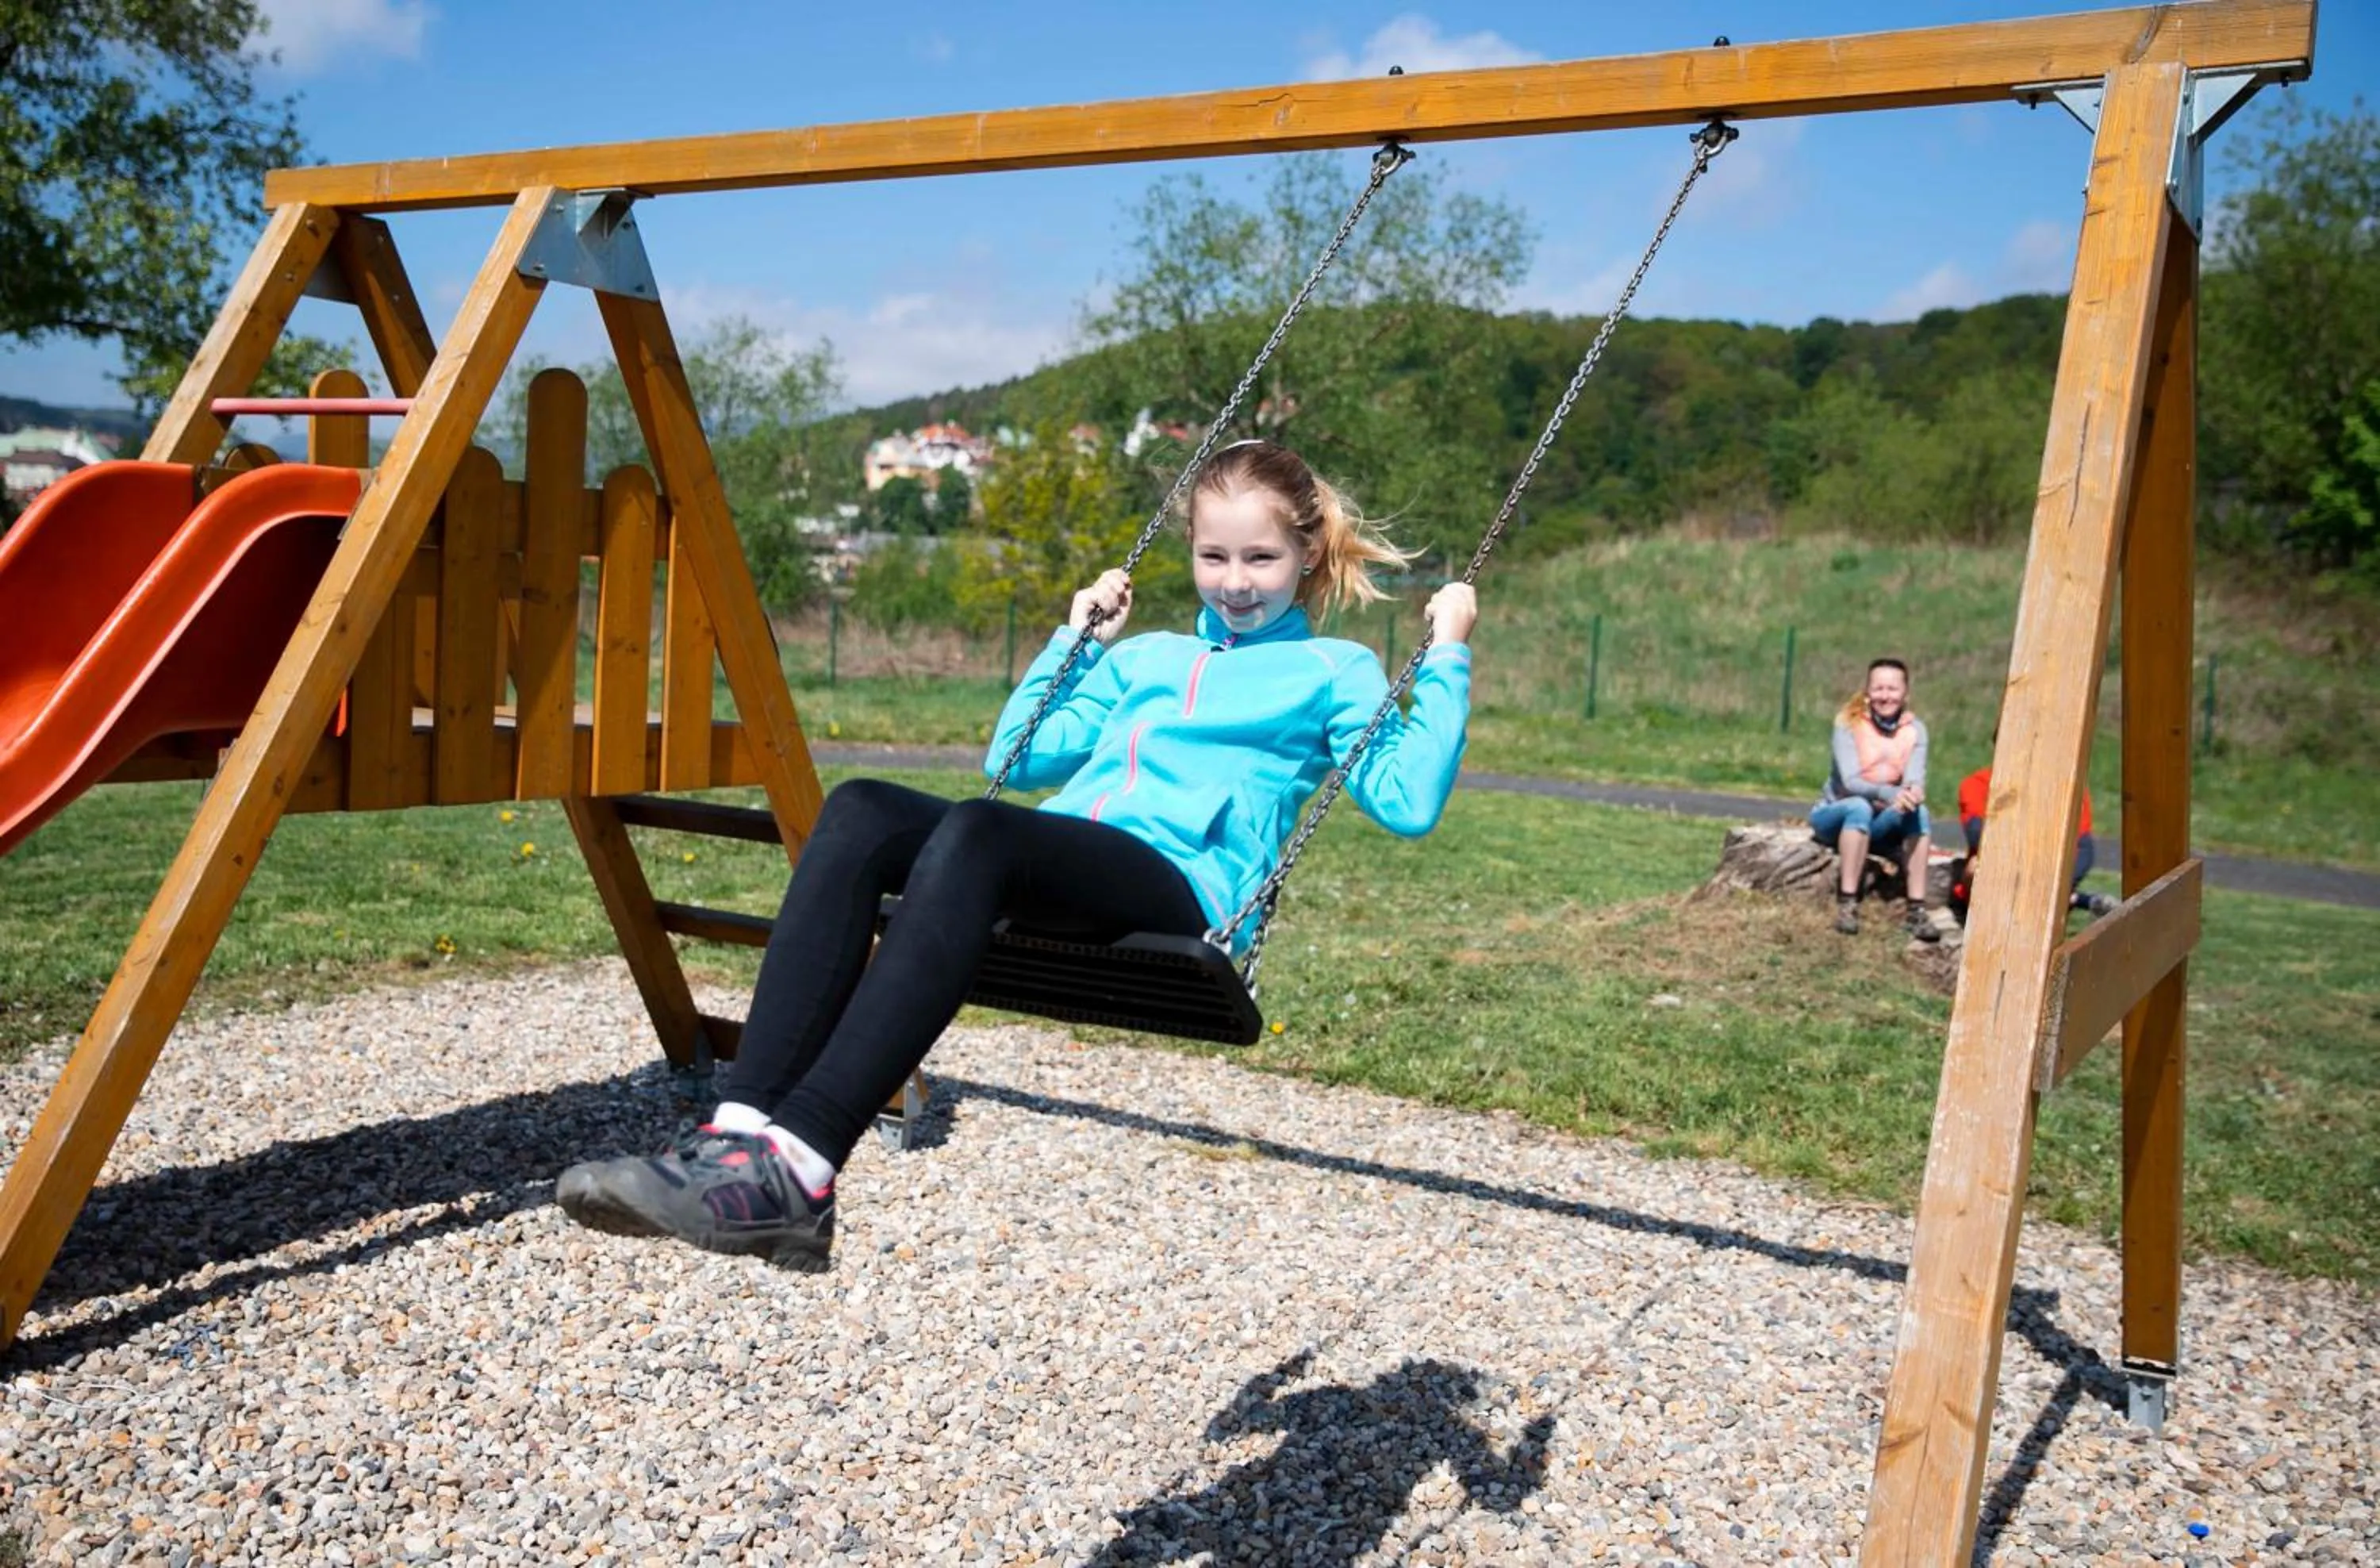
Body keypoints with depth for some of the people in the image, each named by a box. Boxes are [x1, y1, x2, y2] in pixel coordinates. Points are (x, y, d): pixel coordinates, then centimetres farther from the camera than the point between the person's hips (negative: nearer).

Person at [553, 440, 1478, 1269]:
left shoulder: (1333, 673, 19)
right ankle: (742, 1132, -39)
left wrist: (1447, 660, 4)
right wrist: (1077, 637, 35)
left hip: (1182, 890, -5)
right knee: (862, 815, -25)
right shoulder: (1145, 660, 34)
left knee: (978, 832, -37)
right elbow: (1018, 758, 37)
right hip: (1054, 875, 6)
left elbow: (1408, 804, 3)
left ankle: (799, 1170, -47)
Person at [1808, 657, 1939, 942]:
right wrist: (1888, 794, -47)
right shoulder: (1849, 724, -14)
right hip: (1836, 815, -3)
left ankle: (1917, 908, -28)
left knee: (1918, 810, -27)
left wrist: (1912, 792, -43)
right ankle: (1847, 904, -35)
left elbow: (1915, 779, -18)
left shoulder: (1915, 729, -4)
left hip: (1880, 824, 3)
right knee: (1860, 807, -36)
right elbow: (1850, 781, -27)